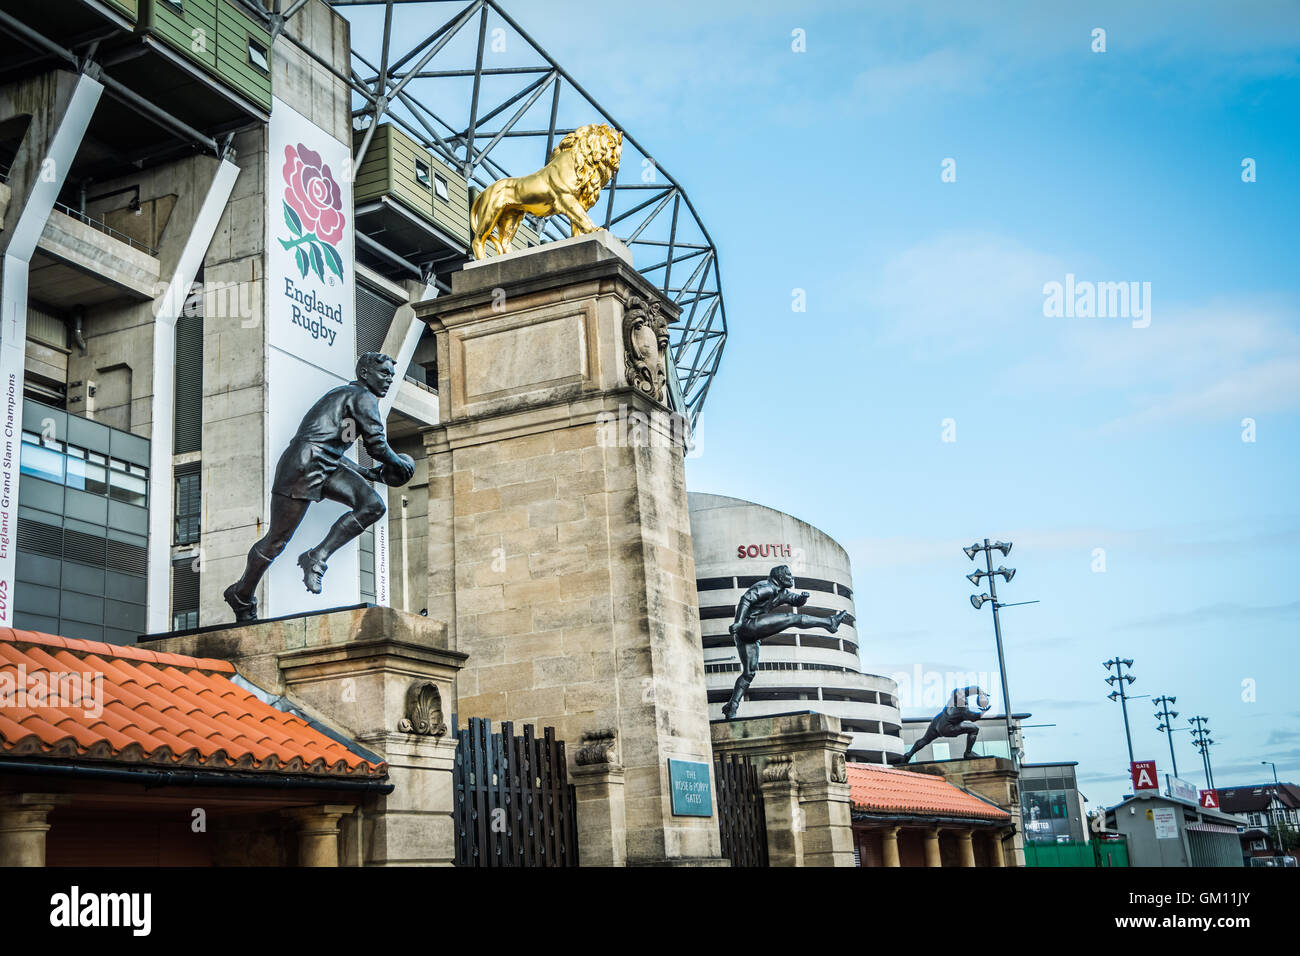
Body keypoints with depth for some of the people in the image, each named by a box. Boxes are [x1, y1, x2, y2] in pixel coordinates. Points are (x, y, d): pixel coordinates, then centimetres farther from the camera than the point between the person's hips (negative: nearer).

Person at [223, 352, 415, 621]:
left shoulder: (344, 394, 24)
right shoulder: (363, 396, -5)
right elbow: (377, 445, -10)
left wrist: (369, 473, 27)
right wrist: (400, 464, 8)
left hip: (326, 467, 9)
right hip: (302, 465, -9)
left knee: (373, 506, -9)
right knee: (276, 540, -1)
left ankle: (316, 558, -5)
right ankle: (242, 595, 19)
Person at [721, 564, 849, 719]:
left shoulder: (781, 593, 22)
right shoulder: (766, 587, -8)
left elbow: (796, 601, 29)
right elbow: (746, 599, -20)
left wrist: (803, 597, 4)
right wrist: (738, 622, -31)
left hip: (750, 636, 11)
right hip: (748, 624, -11)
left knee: (749, 672, 9)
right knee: (793, 618, -10)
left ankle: (731, 707, 5)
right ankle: (830, 623, -4)